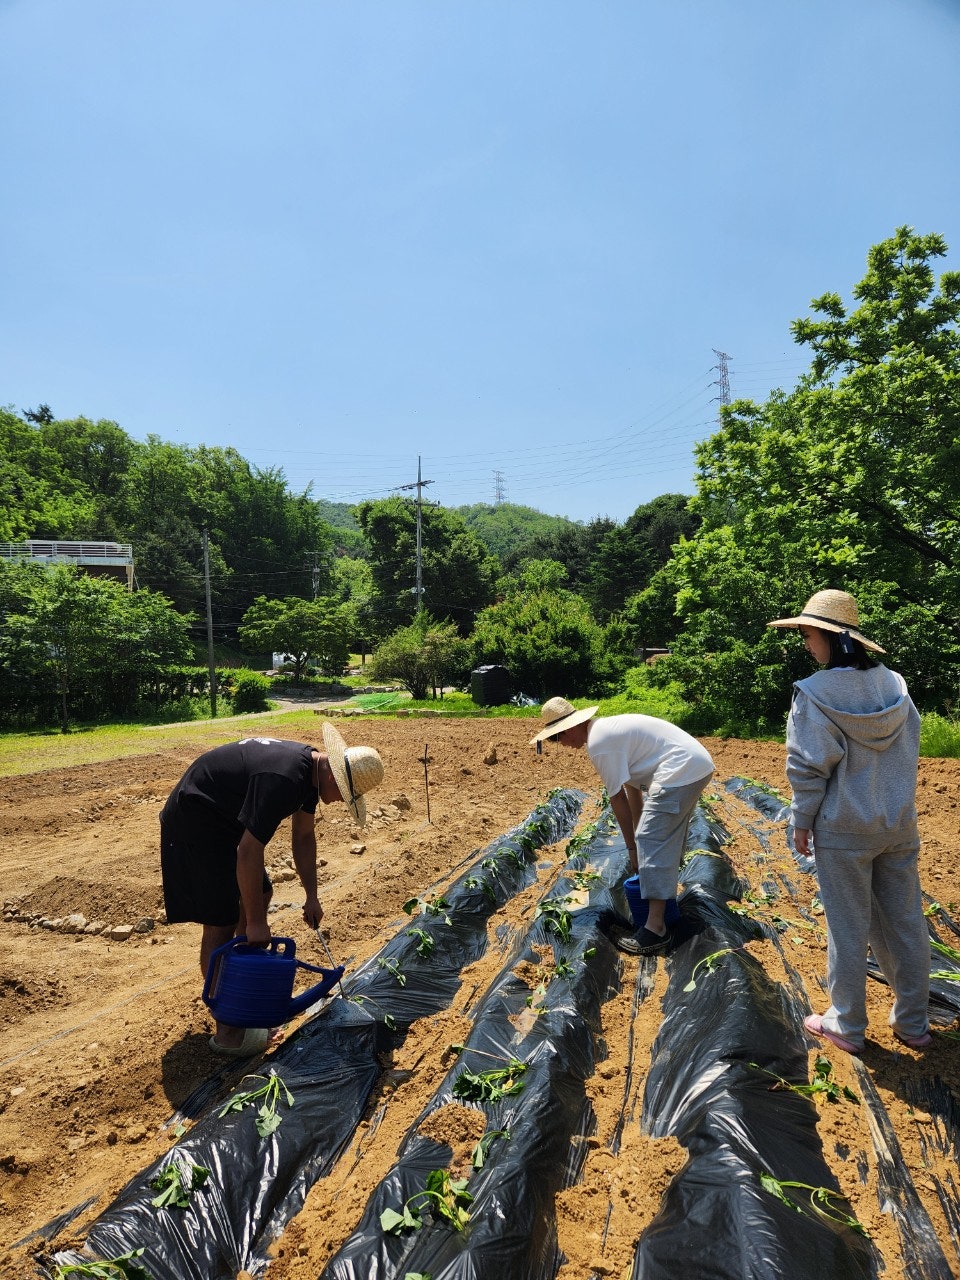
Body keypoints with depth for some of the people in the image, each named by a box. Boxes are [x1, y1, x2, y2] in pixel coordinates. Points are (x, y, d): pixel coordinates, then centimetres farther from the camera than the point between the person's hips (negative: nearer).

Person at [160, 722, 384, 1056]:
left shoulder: (311, 768, -3)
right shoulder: (283, 779, -33)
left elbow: (303, 837, 9)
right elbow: (248, 852, -31)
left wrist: (311, 896, 9)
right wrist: (255, 922, -21)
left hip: (225, 820, 10)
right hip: (195, 826, -10)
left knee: (259, 893, 17)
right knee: (221, 925, -6)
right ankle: (228, 1033, 5)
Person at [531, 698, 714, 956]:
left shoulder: (598, 743, -13)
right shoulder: (607, 728, 17)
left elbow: (618, 799, -9)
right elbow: (633, 786, 20)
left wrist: (632, 847, 1)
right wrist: (638, 833, 21)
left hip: (681, 772, -11)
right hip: (699, 762, 11)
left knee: (654, 845, -9)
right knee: (669, 836, 26)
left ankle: (655, 929, -9)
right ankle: (667, 890, 44)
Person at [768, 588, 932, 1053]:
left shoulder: (815, 694, -18)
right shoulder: (895, 686, 0)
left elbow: (808, 768, -16)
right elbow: (909, 751, 7)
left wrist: (801, 821, -4)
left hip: (843, 830, -5)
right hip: (899, 824, 5)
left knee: (848, 928, 8)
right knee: (905, 922, 16)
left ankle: (847, 1026, 23)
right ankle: (912, 1023, 32)